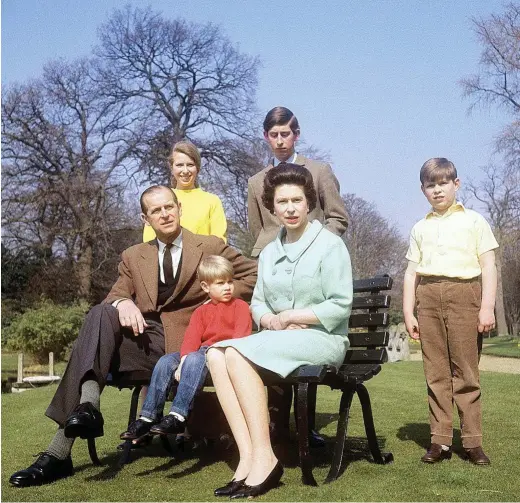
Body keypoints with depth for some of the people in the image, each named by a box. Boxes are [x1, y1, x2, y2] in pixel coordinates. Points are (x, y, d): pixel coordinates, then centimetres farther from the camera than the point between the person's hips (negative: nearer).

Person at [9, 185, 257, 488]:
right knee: (100, 314, -28)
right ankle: (87, 404, -44)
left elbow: (254, 274, 12)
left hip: (184, 341, -3)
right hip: (145, 336, 3)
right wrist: (123, 303, -15)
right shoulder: (134, 257, 19)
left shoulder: (211, 247, 10)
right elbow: (116, 294, 10)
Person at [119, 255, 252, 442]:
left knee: (195, 359, -35)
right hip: (202, 351, 6)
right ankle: (148, 417, -16)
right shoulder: (200, 312, 20)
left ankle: (178, 416, -40)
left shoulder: (240, 306, 7)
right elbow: (191, 339, 4)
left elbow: (240, 336, -8)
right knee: (165, 361, -16)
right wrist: (183, 361, -16)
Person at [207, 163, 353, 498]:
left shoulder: (330, 245, -3)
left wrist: (289, 316, -11)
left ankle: (264, 457, -24)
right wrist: (270, 321, -6)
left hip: (323, 338, -6)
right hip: (280, 339, 7)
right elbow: (257, 303, 16)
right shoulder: (270, 252, 18)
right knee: (216, 355, -20)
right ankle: (248, 456, -26)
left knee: (238, 353, -28)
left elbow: (340, 307, -9)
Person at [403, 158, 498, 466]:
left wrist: (487, 307, -8)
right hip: (429, 296, 3)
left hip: (463, 294, -3)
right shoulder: (421, 228, 17)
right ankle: (441, 440, 7)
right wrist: (408, 312, 6)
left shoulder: (474, 221, 8)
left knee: (466, 371, -3)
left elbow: (488, 266, 3)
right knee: (436, 373, 3)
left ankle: (473, 441, 4)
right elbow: (411, 271, 14)